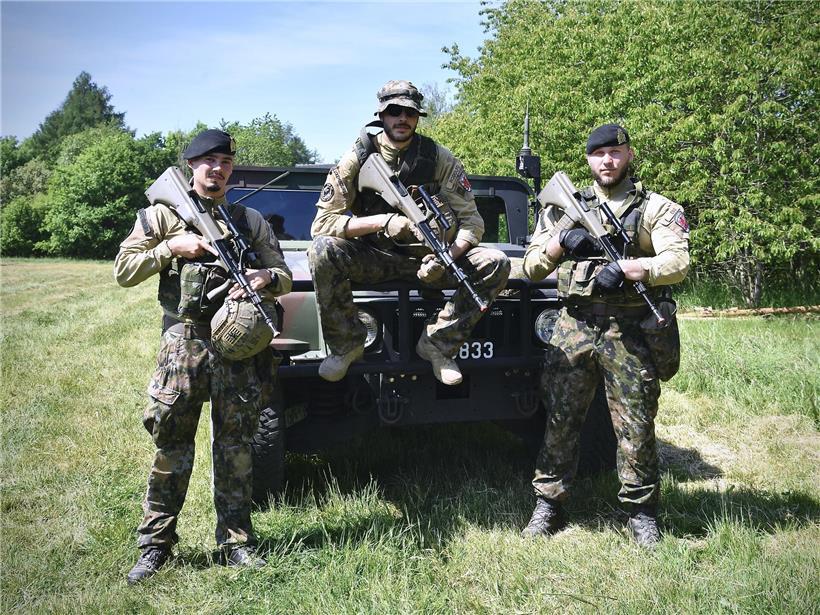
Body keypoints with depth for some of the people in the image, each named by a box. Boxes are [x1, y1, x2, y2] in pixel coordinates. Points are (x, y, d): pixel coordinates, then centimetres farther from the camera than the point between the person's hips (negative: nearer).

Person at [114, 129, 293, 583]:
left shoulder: (250, 220, 14)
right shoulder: (162, 215, 9)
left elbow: (284, 276, 14)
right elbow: (123, 271, 4)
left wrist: (265, 278, -9)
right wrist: (172, 247, -7)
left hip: (237, 340, 2)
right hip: (184, 338, -1)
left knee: (235, 447, 5)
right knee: (171, 445, 0)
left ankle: (236, 544, 14)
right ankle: (155, 545, 11)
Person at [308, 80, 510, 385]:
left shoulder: (439, 158, -6)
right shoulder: (358, 158, -8)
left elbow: (471, 221, -7)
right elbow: (321, 223, -15)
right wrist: (381, 221, -29)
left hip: (425, 256, 2)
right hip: (374, 257, -1)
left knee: (496, 264, -20)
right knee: (322, 251, -31)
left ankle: (437, 341, -7)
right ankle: (346, 344, -11)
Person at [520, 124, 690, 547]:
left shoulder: (656, 208, 5)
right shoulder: (567, 208, 13)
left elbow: (677, 263, -10)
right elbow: (531, 267, 11)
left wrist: (624, 268, -23)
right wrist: (560, 241, -7)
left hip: (630, 333, -2)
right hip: (573, 328, 2)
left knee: (635, 428, 3)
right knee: (559, 421, 5)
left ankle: (640, 511, 18)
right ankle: (548, 505, 17)